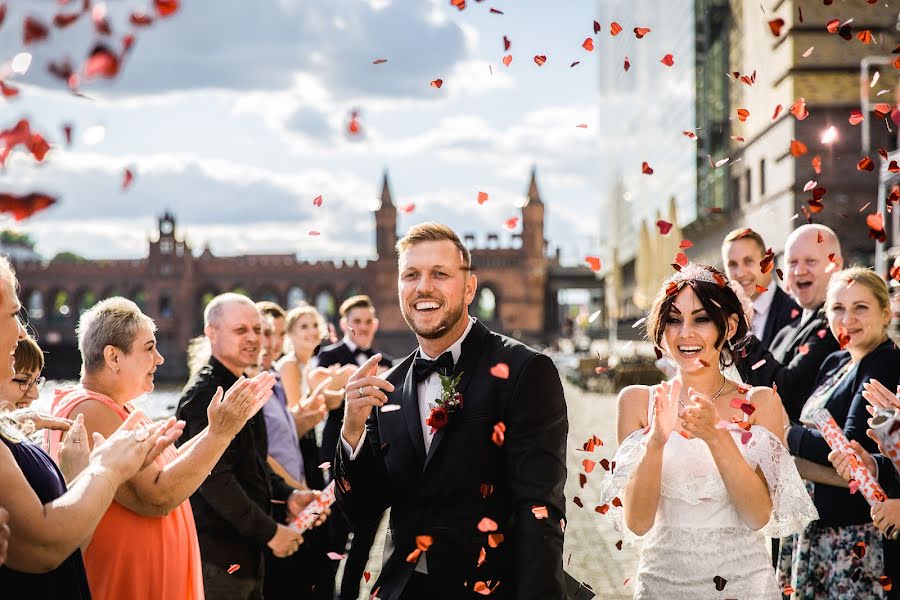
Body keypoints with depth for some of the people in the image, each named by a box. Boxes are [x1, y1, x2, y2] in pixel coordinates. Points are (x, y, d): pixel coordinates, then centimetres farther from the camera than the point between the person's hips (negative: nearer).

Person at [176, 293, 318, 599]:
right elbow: (215, 479, -23)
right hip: (217, 559, -10)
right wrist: (270, 532, -19)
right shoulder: (205, 394, -16)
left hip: (247, 550, 10)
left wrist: (287, 495, 6)